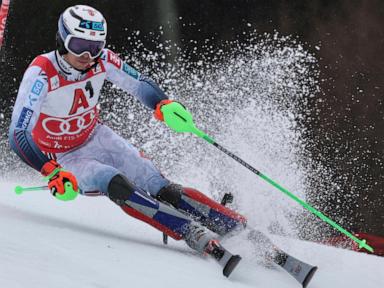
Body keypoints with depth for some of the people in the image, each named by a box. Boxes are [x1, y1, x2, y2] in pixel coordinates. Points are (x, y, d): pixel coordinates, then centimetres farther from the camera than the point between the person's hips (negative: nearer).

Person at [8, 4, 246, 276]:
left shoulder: (102, 60, -15)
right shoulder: (41, 73, -27)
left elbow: (139, 83, 0)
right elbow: (19, 134, -29)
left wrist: (163, 104, -22)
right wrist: (53, 174, -40)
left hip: (98, 138, 4)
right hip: (64, 158, -4)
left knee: (160, 188, -14)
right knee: (118, 187, -31)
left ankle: (239, 226, -14)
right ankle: (203, 240, -40)